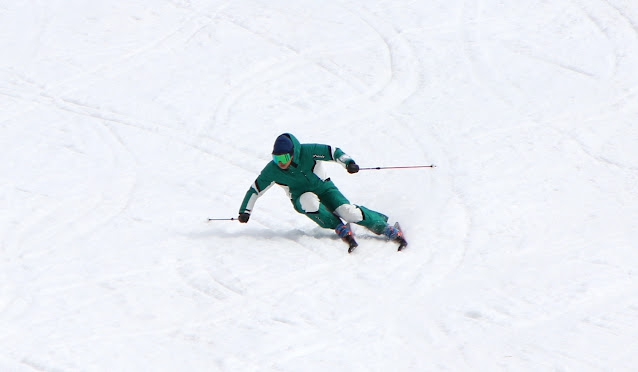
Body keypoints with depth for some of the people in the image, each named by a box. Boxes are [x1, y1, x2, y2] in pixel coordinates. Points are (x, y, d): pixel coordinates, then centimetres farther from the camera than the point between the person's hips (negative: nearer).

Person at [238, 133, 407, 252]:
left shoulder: (307, 152, -23)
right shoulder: (272, 171, -17)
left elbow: (333, 152, -21)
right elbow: (255, 190, -5)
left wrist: (348, 162, -38)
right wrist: (244, 212, -5)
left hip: (323, 187, -1)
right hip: (301, 197, 1)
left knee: (346, 211, -24)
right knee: (309, 201, -36)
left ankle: (385, 227, -9)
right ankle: (341, 227, -15)